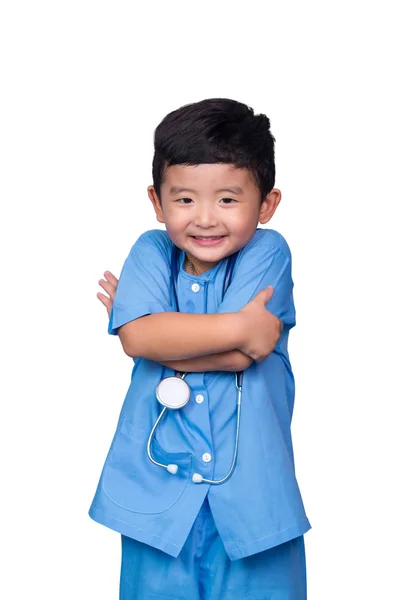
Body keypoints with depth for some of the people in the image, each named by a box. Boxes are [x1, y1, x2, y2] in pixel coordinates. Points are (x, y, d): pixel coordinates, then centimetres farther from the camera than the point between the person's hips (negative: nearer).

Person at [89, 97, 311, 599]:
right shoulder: (151, 253, -1)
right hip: (158, 495, 2)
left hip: (251, 496, -1)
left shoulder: (267, 252, -7)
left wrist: (165, 332, -11)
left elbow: (239, 357, -19)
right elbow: (137, 336, -20)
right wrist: (239, 327, -19)